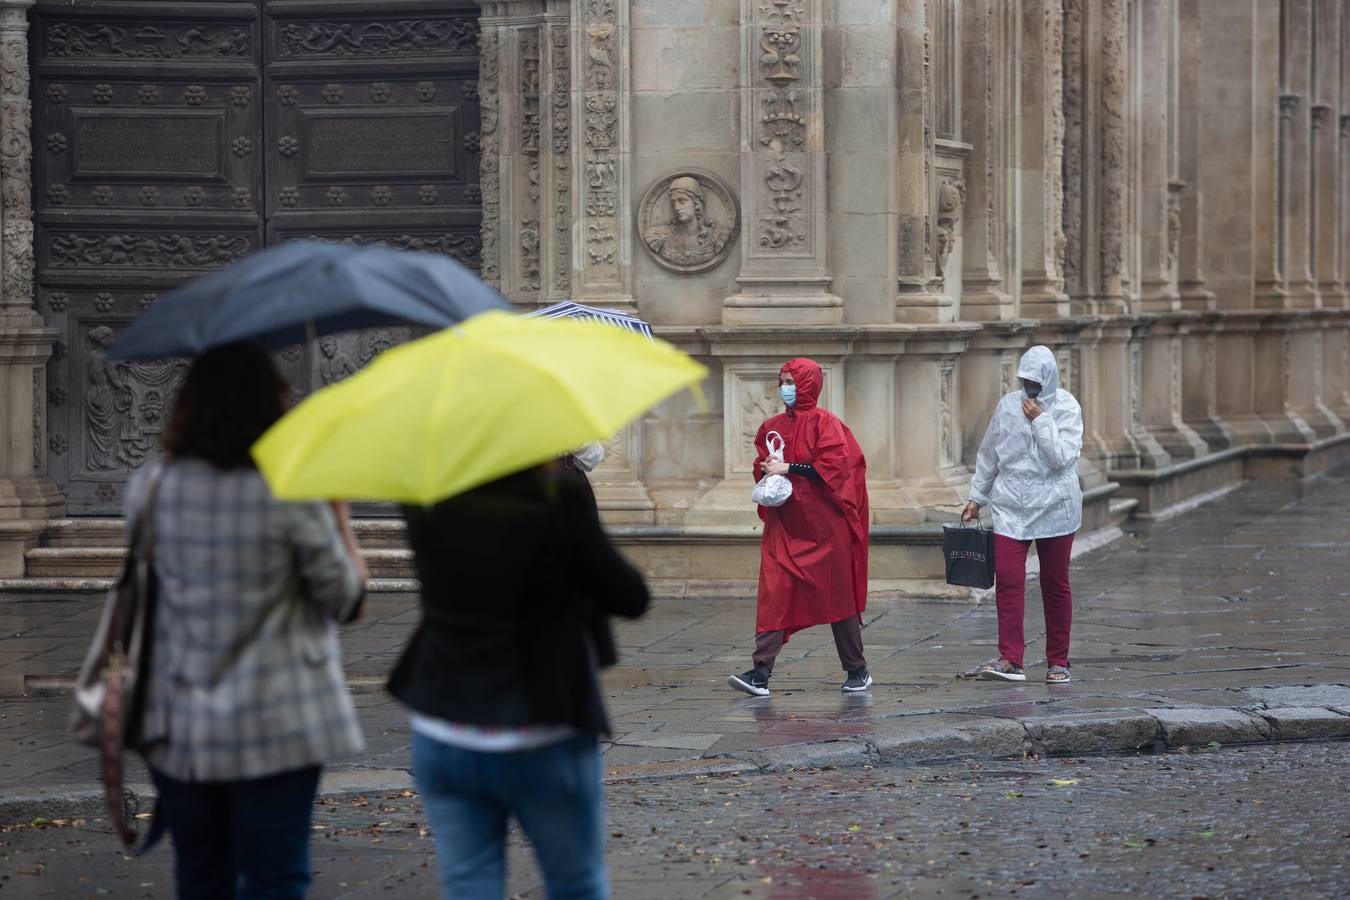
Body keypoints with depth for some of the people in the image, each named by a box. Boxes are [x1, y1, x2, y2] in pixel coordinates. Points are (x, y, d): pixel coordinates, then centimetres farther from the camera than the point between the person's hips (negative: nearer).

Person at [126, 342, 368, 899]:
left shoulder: (148, 491, -2)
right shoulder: (291, 496, -14)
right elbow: (345, 599, -7)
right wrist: (339, 512, 4)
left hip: (176, 727, 4)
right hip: (275, 727, -4)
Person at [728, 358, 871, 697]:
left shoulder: (824, 422, -6)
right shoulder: (772, 427, 12)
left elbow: (834, 465, -16)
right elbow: (760, 466, 20)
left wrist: (789, 468, -18)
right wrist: (767, 470, -3)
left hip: (823, 525, -5)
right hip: (783, 525, 5)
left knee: (837, 597, 5)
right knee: (774, 595, -7)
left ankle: (857, 671, 18)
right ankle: (760, 674, -12)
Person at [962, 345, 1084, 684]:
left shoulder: (1066, 408, -5)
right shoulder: (1008, 405, 4)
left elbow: (1062, 457, -17)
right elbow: (988, 455, 14)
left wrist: (1040, 420, -16)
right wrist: (976, 497, 15)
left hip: (1053, 507, -2)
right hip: (1011, 506, 2)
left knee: (1055, 584, 5)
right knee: (1007, 579, -11)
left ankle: (1058, 661, 14)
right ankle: (1010, 659, -13)